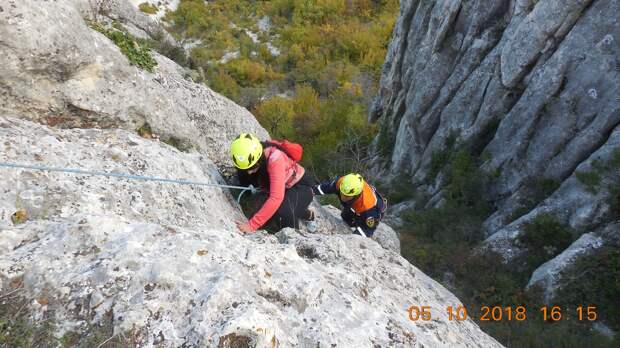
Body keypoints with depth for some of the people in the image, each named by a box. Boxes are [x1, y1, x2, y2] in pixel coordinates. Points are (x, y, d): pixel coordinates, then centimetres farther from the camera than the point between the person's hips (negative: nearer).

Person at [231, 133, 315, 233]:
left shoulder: (275, 158, -37)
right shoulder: (248, 157, -17)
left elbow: (276, 198, -44)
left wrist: (252, 225, -46)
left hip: (300, 186, -8)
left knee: (283, 213, -35)